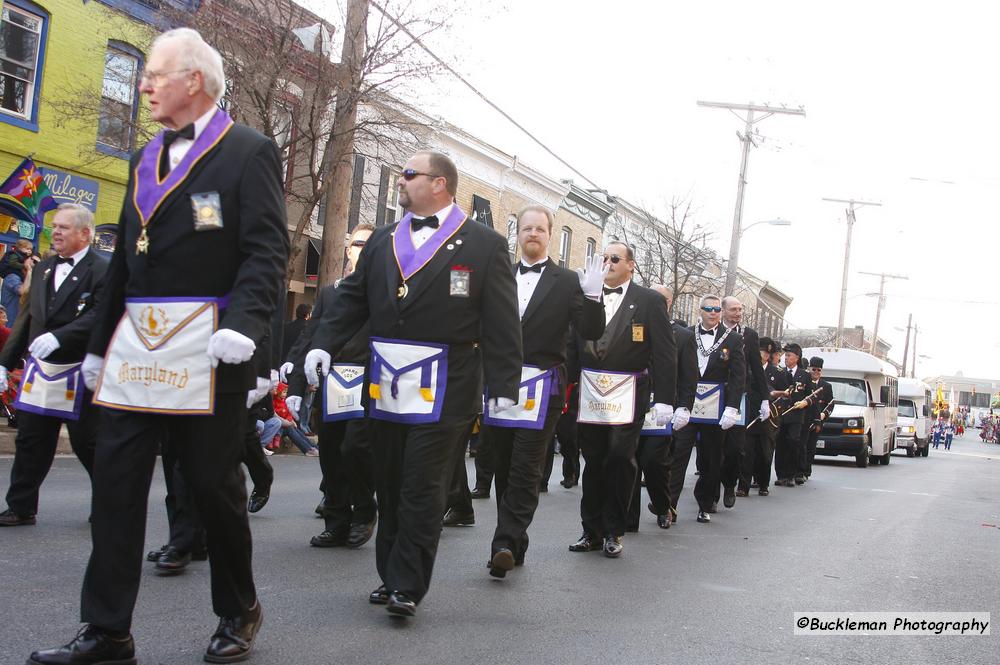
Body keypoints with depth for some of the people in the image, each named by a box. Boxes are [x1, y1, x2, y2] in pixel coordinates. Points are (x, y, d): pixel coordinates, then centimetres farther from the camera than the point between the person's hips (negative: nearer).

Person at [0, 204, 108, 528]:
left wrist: (58, 337, -30)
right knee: (30, 443, 10)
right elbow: (27, 318, 16)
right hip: (40, 369, 7)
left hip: (78, 372, -7)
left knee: (88, 443, 2)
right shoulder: (43, 269, 13)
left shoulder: (102, 270, -11)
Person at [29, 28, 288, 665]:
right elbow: (124, 256, 22)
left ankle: (239, 611, 24)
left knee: (214, 482, 4)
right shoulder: (147, 158, 19)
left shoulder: (249, 151, -3)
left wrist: (244, 324, -27)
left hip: (206, 349, -6)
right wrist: (100, 343, 21)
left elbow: (267, 249, -12)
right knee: (116, 481, 3)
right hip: (136, 345, 7)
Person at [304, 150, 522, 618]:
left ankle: (407, 585, 4)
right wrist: (324, 344, -3)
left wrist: (503, 384, -10)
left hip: (442, 390, -5)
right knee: (389, 486, 12)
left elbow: (502, 321, -5)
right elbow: (352, 299, 13)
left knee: (422, 488, -3)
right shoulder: (382, 241, 15)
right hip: (385, 385, 5)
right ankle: (390, 575, 23)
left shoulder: (484, 244, -1)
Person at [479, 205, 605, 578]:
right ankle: (514, 546, 21)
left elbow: (591, 333, -3)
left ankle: (505, 545, -8)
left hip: (540, 388, -3)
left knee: (525, 471, -7)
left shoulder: (567, 282, 4)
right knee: (503, 468, 10)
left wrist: (592, 297, -18)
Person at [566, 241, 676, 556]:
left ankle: (613, 532, 9)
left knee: (620, 457, -5)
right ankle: (592, 530, 18)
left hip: (627, 394, -3)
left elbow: (664, 353, -3)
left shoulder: (649, 301, 1)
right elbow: (572, 346, 9)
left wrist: (664, 398, -9)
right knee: (593, 460, 8)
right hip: (589, 391, 3)